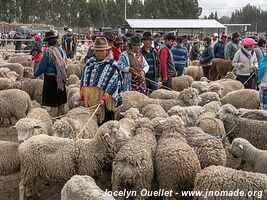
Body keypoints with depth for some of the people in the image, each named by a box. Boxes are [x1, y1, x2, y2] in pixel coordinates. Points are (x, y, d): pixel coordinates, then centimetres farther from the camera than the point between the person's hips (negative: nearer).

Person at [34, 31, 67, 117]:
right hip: (61, 79, 7)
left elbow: (42, 67, -11)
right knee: (60, 101, 17)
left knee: (53, 102, 0)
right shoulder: (61, 50, 3)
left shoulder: (48, 52, -16)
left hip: (50, 78, -7)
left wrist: (35, 74, 6)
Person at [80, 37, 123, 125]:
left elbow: (112, 85, -12)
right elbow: (83, 80, 17)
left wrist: (104, 98, -21)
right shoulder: (89, 63, 12)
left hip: (105, 101, -4)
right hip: (90, 100, 5)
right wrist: (82, 95, 10)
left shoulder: (112, 65, -4)